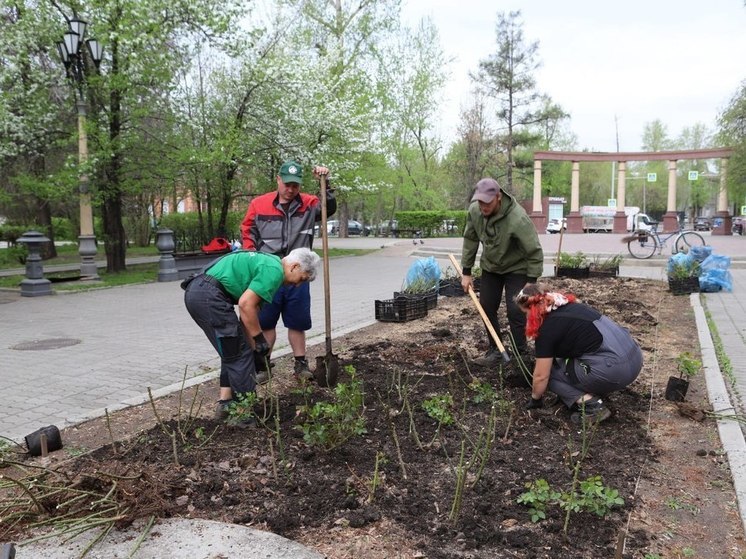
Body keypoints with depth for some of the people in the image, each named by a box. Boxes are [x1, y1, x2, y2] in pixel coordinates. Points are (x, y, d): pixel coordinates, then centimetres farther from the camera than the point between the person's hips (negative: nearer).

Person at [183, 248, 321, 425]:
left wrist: (253, 345, 22)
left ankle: (226, 404, 25)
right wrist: (260, 339, -6)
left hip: (195, 292, 10)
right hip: (209, 295, -10)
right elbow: (245, 304, -16)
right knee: (240, 354, -1)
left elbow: (249, 309, 23)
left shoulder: (267, 263, 23)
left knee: (232, 353, 19)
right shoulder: (274, 270, -8)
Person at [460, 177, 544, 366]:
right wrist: (466, 272, -1)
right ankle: (494, 351, 22)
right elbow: (470, 241, -3)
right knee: (487, 308, 7)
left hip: (516, 268, -5)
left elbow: (534, 252, -26)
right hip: (490, 266, 5)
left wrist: (531, 282, -23)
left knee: (515, 312, -11)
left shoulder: (518, 218, -35)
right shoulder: (474, 211, -19)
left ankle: (521, 355, 4)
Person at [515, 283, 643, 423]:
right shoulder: (570, 306, 17)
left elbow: (541, 376, 0)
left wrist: (535, 399, 17)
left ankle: (591, 406, -3)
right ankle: (596, 394, 17)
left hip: (615, 370, -9)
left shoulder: (547, 329, -7)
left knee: (551, 372, 8)